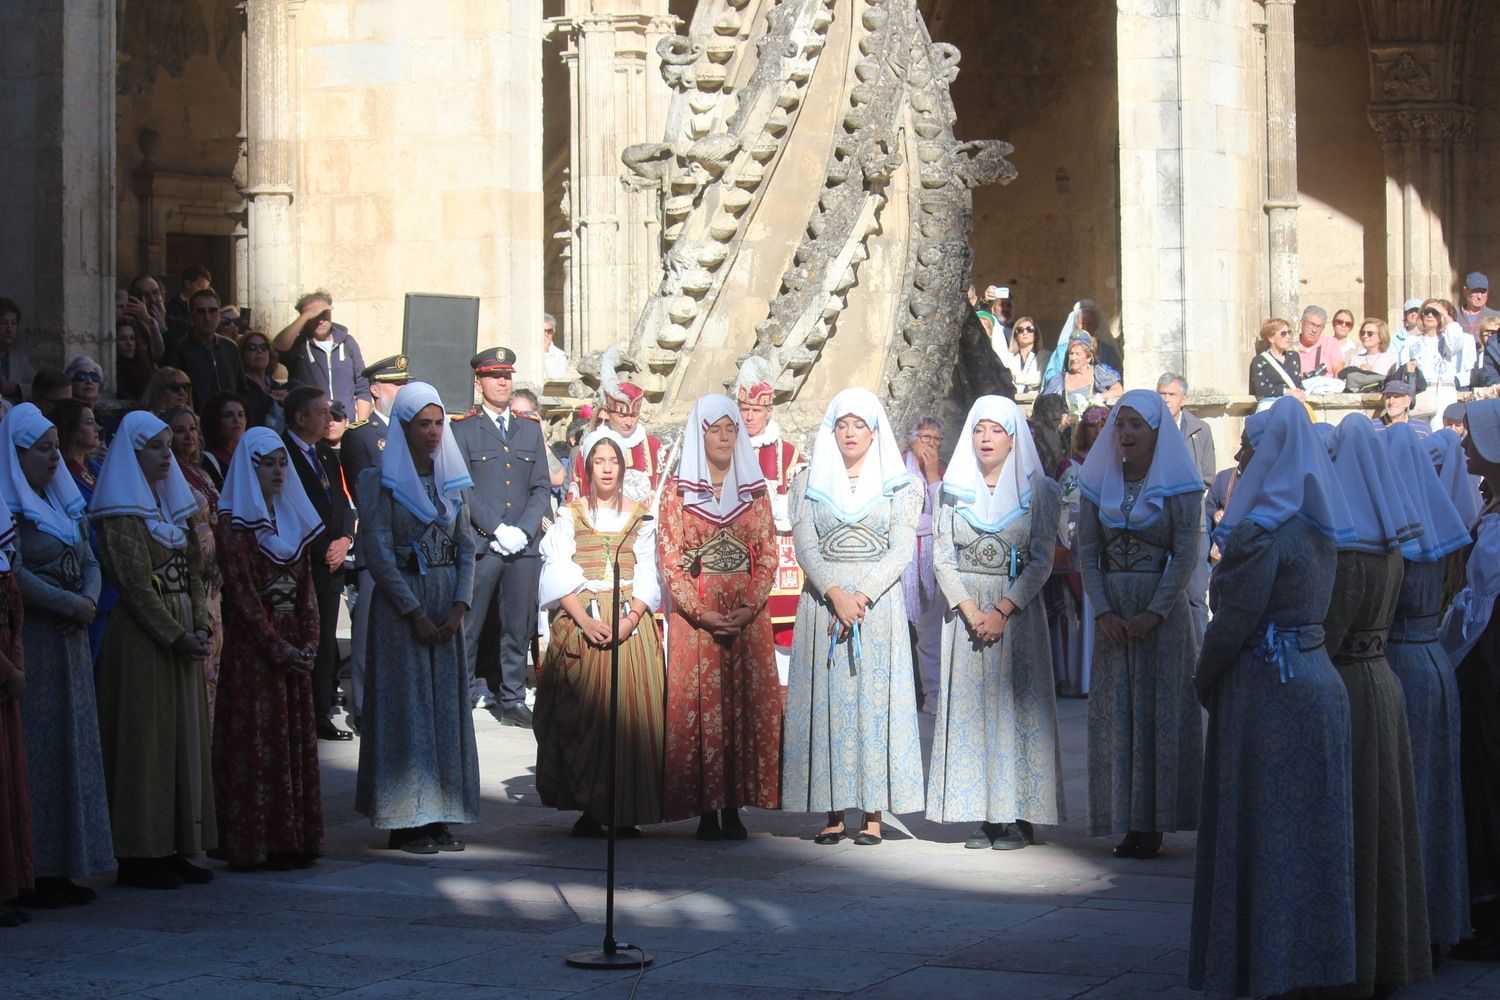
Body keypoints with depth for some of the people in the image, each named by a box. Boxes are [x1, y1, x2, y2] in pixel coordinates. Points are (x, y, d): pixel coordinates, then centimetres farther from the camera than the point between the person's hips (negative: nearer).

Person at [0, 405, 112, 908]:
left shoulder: (63, 503, 16)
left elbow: (89, 562, 13)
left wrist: (89, 601, -6)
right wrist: (70, 604, -14)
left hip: (68, 641, 8)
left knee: (74, 750, 8)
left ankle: (61, 868, 13)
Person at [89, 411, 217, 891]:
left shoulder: (173, 503, 15)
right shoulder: (122, 513, -8)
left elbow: (193, 573, 13)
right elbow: (135, 584, -14)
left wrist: (200, 627, -1)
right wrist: (176, 636, -17)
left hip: (181, 637, 8)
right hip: (141, 637, -8)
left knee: (185, 738, 8)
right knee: (145, 740, -5)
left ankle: (174, 848, 13)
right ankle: (140, 855, 0)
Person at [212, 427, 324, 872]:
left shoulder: (293, 518, 13)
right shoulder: (233, 523, -7)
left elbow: (306, 587, 11)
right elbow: (242, 594, -12)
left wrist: (309, 642, -3)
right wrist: (278, 648, -15)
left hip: (293, 642, 6)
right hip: (252, 647, -6)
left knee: (296, 738, 7)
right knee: (259, 740, -4)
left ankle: (295, 838, 12)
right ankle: (259, 842, 0)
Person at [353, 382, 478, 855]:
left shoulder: (451, 478, 11)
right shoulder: (381, 481, -4)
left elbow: (467, 547, 9)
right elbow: (378, 552, -10)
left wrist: (459, 606, -5)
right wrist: (415, 611, -14)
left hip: (447, 606, 5)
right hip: (400, 605, -5)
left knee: (446, 705, 4)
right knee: (406, 705, -4)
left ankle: (439, 816, 9)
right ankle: (405, 821, -1)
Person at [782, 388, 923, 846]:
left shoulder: (900, 485, 7)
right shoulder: (808, 483, 11)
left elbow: (901, 551, -2)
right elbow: (805, 547, 0)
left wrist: (862, 595, -14)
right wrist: (834, 594, -15)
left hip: (879, 601, -1)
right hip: (822, 599, 1)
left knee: (875, 699, -5)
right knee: (827, 701, -3)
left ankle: (873, 813, -4)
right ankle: (833, 812, 0)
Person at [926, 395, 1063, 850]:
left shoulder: (1038, 490, 2)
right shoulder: (955, 490, 9)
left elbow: (1042, 560, -3)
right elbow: (942, 557, 3)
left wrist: (1002, 612, -13)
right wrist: (971, 611, -10)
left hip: (1018, 611, -2)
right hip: (965, 609, 2)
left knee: (1015, 706, -5)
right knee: (969, 708, -2)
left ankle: (1017, 816, -2)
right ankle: (980, 814, 1)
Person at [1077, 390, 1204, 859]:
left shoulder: (1178, 486, -3)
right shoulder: (1099, 483, 8)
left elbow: (1186, 555, -8)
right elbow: (1087, 551, 5)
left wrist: (1154, 612, -16)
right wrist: (1103, 611, -8)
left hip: (1163, 609, -4)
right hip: (1112, 612, 4)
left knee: (1160, 709, -2)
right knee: (1116, 712, 1)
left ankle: (1153, 824, 1)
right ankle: (1126, 824, 4)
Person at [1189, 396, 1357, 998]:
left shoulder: (1261, 534, -17)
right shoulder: (1316, 529, 9)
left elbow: (1234, 621, -16)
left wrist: (1205, 682, -2)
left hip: (1265, 691, -8)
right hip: (1316, 676, 8)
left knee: (1263, 829, -1)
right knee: (1310, 828, 13)